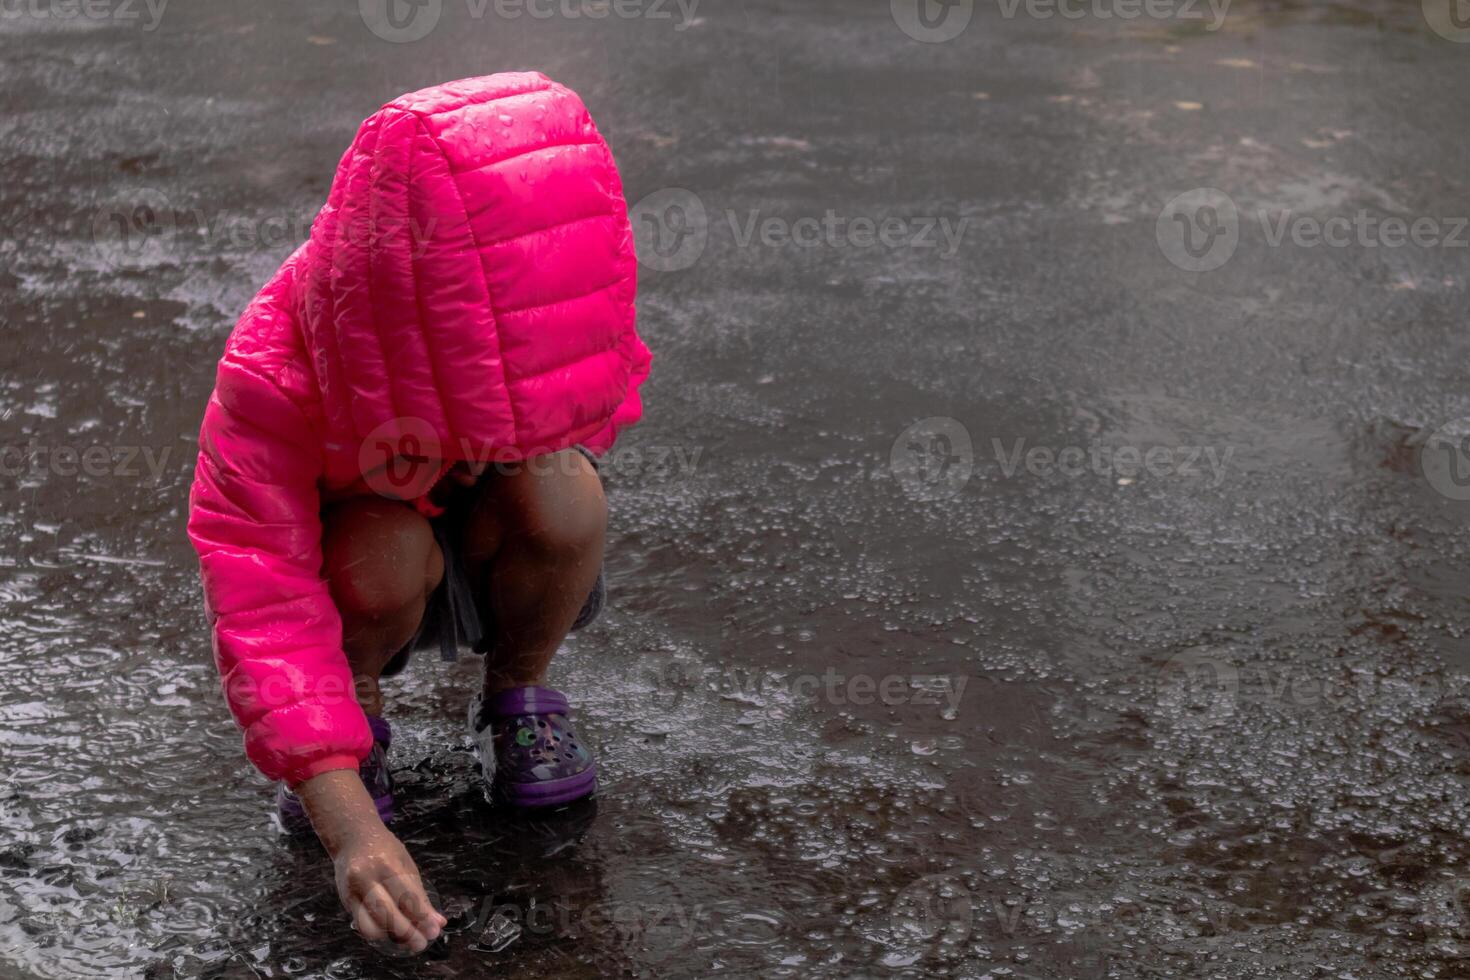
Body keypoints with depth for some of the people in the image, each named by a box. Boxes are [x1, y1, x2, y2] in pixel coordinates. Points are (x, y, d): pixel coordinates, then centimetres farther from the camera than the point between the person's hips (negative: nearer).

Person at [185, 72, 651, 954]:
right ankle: (354, 710, -1)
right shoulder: (273, 375, -35)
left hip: (486, 552, 2)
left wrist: (524, 441, -27)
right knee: (383, 553, -37)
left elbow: (594, 407, -1)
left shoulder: (557, 312, -25)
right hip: (361, 535, -2)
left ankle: (518, 692, 1)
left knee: (562, 501, -32)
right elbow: (263, 611, -39)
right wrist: (351, 830, -48)